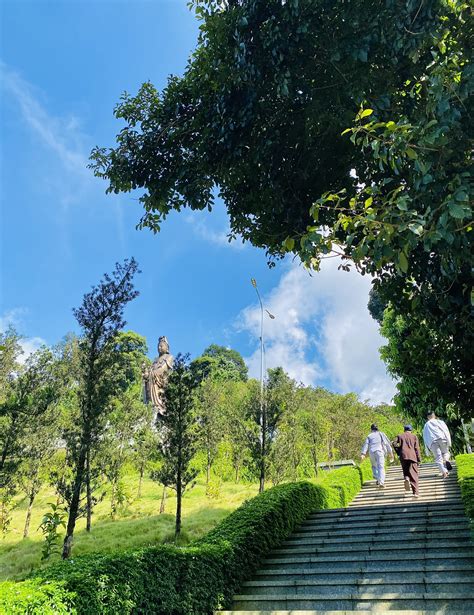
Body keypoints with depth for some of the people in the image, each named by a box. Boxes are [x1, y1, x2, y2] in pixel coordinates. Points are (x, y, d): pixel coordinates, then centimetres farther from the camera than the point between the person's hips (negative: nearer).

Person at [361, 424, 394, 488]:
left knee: (374, 466, 24)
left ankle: (377, 479, 11)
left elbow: (366, 445, 4)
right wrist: (390, 452, 6)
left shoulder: (369, 436, 19)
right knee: (381, 467, -9)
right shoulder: (381, 434, 19)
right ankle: (381, 482, -25)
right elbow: (387, 443, 8)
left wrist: (363, 454, -7)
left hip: (372, 452, 2)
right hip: (380, 451, -2)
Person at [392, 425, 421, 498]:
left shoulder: (400, 436, 14)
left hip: (403, 456, 1)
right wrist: (419, 459, 6)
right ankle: (416, 492, -6)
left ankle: (406, 478, -15)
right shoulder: (414, 436, 13)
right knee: (414, 475, 1)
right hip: (412, 456, -1)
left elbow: (394, 443, -1)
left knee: (406, 471, 17)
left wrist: (399, 452, 8)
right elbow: (417, 448, 5)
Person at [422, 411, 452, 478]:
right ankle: (446, 460, -15)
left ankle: (444, 472, -19)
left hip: (432, 442, 0)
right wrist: (449, 442, 3)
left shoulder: (426, 425, 26)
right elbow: (446, 430, 8)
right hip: (441, 438, 0)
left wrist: (428, 450, 19)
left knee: (438, 458, -1)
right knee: (445, 452, 17)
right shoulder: (439, 421, 22)